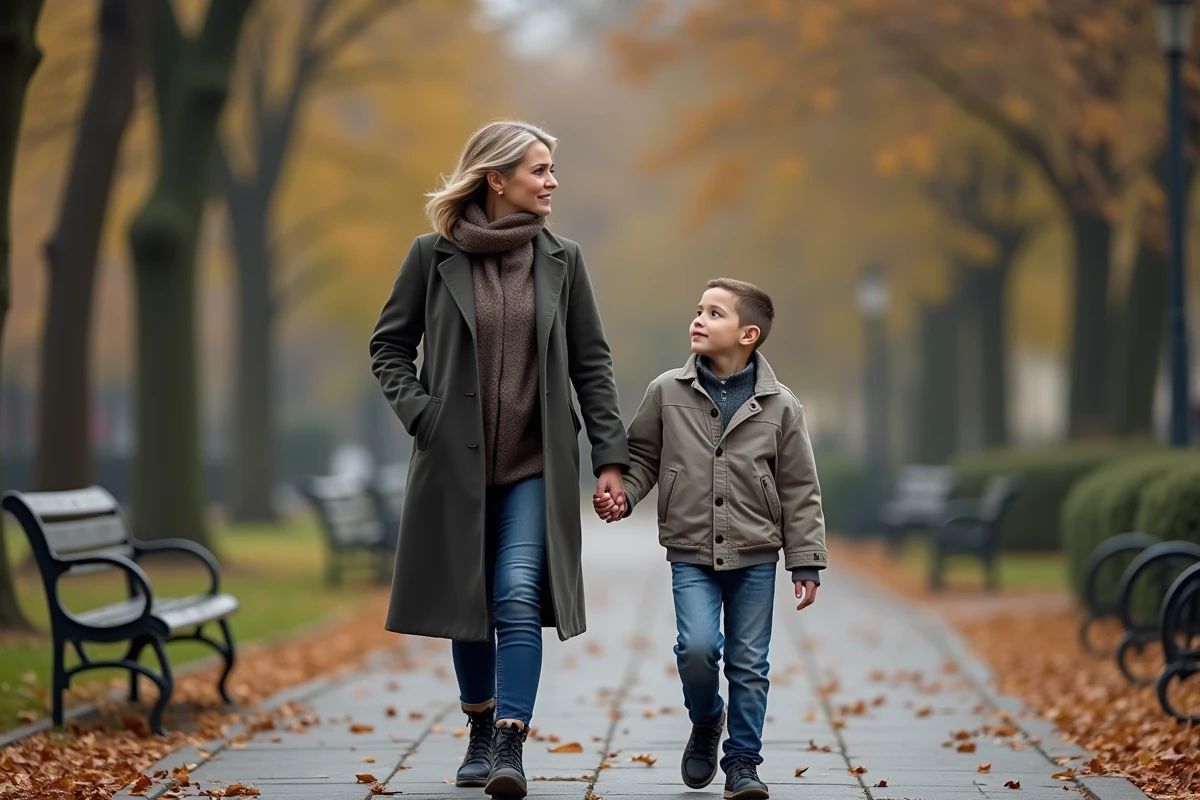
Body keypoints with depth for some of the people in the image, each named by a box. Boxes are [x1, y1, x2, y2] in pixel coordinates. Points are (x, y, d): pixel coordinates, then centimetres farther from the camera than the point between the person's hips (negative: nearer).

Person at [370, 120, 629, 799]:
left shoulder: (561, 259, 4)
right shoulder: (434, 256, -1)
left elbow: (592, 363, 5)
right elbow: (389, 345, 8)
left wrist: (610, 456, 0)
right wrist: (419, 412, -7)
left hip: (536, 466, 0)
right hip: (457, 462, 0)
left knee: (518, 599, -13)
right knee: (468, 603, 9)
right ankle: (481, 733, 27)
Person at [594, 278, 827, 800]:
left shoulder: (779, 406, -3)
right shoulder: (667, 392, -2)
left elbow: (799, 491, 1)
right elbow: (642, 456, 9)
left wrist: (806, 562, -1)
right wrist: (621, 495, -10)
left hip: (754, 558, 0)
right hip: (691, 554, 0)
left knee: (748, 663, 5)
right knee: (698, 646, -16)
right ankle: (705, 724, 14)